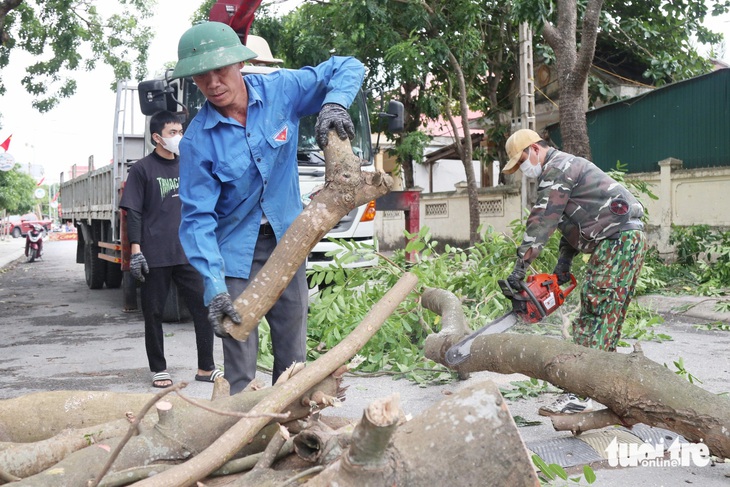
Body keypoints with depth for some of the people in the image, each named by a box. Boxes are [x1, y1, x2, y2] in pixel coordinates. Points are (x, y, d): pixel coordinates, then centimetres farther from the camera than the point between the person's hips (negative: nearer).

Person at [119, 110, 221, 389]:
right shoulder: (142, 169, 0)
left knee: (204, 308, -1)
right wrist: (135, 249, -12)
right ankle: (158, 369, 17)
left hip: (188, 253, 4)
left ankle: (206, 368, 8)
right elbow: (133, 213, -4)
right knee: (154, 313, 4)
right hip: (155, 256, -4)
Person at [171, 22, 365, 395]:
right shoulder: (197, 140, -15)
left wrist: (333, 104, -23)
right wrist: (213, 287, -27)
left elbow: (348, 68, -1)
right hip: (236, 253, -3)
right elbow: (198, 218, -16)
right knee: (240, 366, -3)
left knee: (293, 357, 13)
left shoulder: (281, 89, -9)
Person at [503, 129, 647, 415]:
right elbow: (570, 224, 20)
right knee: (609, 316, 12)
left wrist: (519, 268, -19)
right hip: (628, 240, 11)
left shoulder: (557, 168, -8)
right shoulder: (562, 170, 25)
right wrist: (563, 264, 9)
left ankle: (580, 396, -18)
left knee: (596, 314, -15)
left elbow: (542, 221, -17)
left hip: (618, 238, -11)